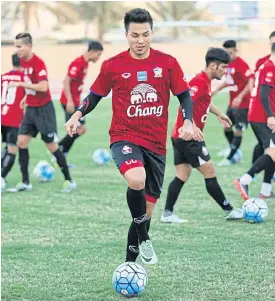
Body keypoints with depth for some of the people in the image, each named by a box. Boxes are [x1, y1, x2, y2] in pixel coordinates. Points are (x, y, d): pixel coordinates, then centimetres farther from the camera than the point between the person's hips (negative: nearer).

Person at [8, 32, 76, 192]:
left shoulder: (38, 63, -20)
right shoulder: (23, 61, 4)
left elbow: (43, 87, -30)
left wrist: (20, 84, -28)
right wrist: (26, 97, 14)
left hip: (44, 109, -8)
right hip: (31, 108, 8)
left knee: (52, 146, -1)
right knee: (21, 142, 0)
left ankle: (69, 180, 11)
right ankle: (25, 182, 5)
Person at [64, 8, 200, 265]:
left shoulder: (167, 63, 0)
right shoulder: (113, 66, -2)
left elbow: (184, 95, 7)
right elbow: (95, 95, 10)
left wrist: (188, 121, -10)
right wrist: (78, 114, -7)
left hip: (156, 143, 3)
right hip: (124, 138, -3)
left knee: (147, 207, 9)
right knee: (137, 179, -34)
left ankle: (130, 261, 25)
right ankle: (144, 240, -15)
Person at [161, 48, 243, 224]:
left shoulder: (205, 82, 14)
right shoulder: (200, 82, -17)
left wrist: (218, 113, 40)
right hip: (189, 138, -10)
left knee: (182, 176, 8)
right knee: (210, 173, -1)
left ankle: (168, 214, 5)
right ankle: (229, 211, 6)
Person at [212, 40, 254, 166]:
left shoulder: (241, 64, -19)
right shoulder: (228, 63, 5)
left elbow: (251, 82, -24)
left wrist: (240, 97, -30)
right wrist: (216, 89, 8)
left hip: (242, 104, -9)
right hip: (232, 103, 9)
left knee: (238, 131, -3)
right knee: (227, 127, 18)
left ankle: (229, 158, 4)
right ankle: (233, 150, 37)